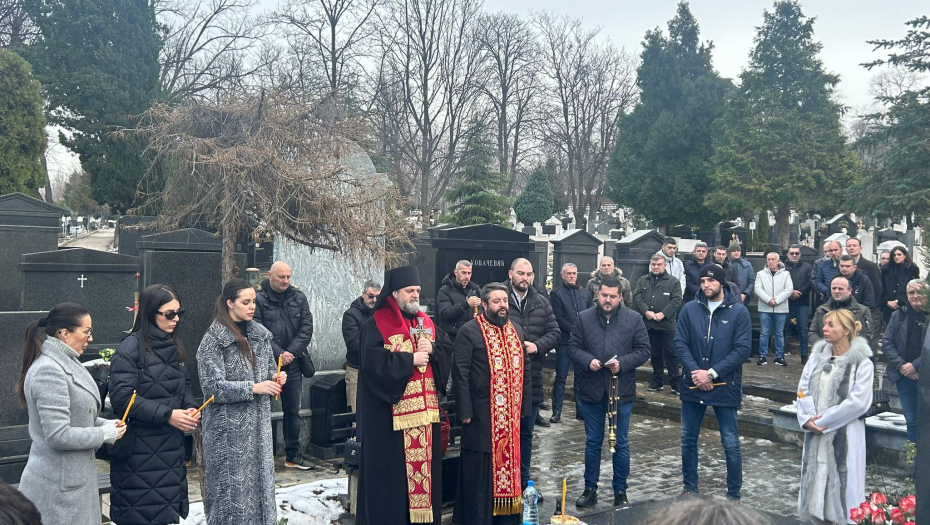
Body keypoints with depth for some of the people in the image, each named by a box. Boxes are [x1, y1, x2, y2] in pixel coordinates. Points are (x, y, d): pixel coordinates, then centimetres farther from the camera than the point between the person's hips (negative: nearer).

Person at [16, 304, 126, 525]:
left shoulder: (66, 363, 8)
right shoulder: (48, 370, -22)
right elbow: (58, 435, -26)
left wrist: (106, 424, 3)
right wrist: (105, 434, -14)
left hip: (74, 473, 9)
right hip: (59, 485, -9)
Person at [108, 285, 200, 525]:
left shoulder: (174, 346, 10)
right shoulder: (131, 348, -12)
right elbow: (122, 397, -19)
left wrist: (191, 407, -3)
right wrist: (166, 415, -21)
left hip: (172, 442, 7)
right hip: (139, 446, -7)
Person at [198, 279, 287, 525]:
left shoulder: (260, 333, 7)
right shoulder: (214, 338, -12)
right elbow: (213, 386, -17)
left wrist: (276, 377, -4)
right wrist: (253, 388, -20)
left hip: (258, 421, 6)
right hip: (229, 425, -6)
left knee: (260, 476, 9)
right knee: (232, 482, 2)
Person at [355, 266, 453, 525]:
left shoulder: (425, 322, 14)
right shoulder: (377, 324, -6)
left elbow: (449, 350, 11)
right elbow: (374, 362, -17)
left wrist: (432, 349, -9)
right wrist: (410, 360, -15)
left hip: (425, 409, 6)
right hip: (392, 413, -6)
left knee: (424, 462, 10)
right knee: (392, 471, -1)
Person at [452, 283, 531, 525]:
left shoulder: (516, 331, 11)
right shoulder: (469, 331, -10)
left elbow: (525, 370, 15)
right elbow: (460, 374, -12)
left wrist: (525, 405, 10)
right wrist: (465, 412, -15)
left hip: (510, 414, 6)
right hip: (482, 414, -6)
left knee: (508, 463, 13)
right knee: (480, 470, 1)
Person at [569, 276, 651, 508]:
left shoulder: (634, 319, -1)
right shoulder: (584, 318, 1)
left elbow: (643, 351, -1)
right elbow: (573, 347, 3)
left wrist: (622, 363, -17)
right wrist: (588, 360, -15)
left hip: (622, 390, -1)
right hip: (591, 390, 1)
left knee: (621, 444, 8)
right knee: (592, 442, 11)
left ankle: (620, 491, 22)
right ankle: (590, 489, 23)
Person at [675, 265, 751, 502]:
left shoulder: (739, 311, -6)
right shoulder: (689, 309, 1)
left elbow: (742, 349, -11)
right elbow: (680, 343, -1)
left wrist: (712, 373, -17)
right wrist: (695, 371, -15)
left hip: (725, 386, -3)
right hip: (693, 384, 3)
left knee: (731, 443, 4)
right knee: (688, 439, 12)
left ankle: (734, 494, 19)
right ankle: (690, 487, 28)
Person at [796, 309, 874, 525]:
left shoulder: (861, 362, -8)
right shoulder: (818, 355, 7)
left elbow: (858, 402, -14)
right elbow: (803, 389, 6)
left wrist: (823, 421, -13)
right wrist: (807, 419, -9)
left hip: (844, 435, -5)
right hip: (815, 432, 5)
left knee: (842, 481, -1)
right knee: (816, 478, 9)